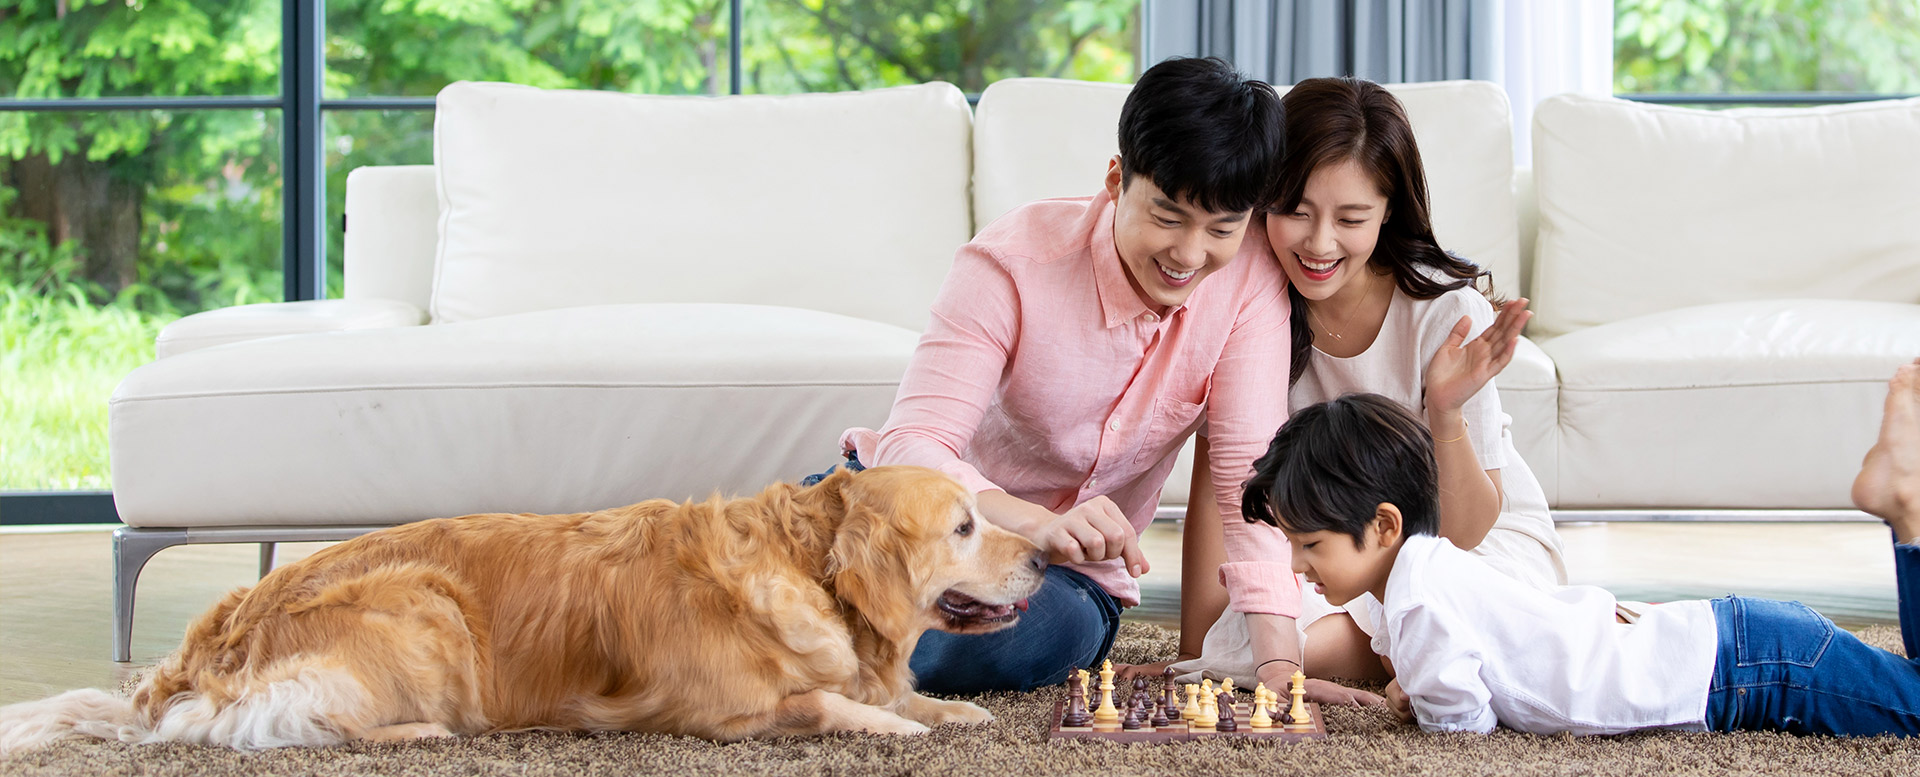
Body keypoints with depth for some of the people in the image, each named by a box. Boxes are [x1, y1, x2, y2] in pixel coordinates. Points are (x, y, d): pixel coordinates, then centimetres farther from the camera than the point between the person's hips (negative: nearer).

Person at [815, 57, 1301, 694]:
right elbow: (912, 446, -29)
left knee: (1056, 630, -36)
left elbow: (1251, 463, -16)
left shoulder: (1248, 271, -13)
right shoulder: (1012, 264, -21)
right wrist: (1037, 524, -50)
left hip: (1070, 572, 3)